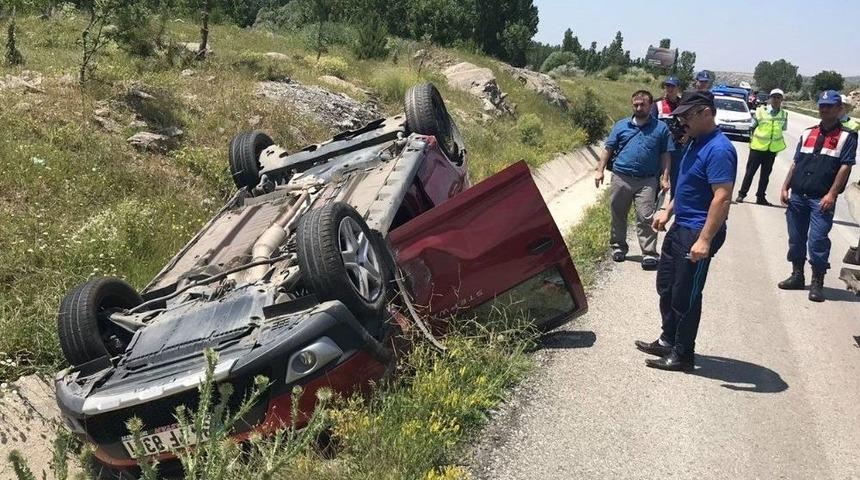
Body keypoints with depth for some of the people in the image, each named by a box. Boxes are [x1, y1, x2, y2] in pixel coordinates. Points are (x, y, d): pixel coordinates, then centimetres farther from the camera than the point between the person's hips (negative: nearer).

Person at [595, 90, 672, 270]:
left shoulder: (661, 128, 6)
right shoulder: (621, 125, 9)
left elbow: (665, 155, 6)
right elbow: (608, 149, 10)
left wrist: (665, 178, -1)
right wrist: (600, 170, 4)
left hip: (647, 181, -2)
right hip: (621, 178, 2)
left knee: (646, 218, -7)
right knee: (618, 215, 11)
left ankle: (649, 253, -3)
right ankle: (618, 247, 26)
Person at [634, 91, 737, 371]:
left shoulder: (718, 149, -21)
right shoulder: (696, 142, 9)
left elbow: (722, 197, -26)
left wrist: (704, 240, -29)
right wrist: (667, 211, 16)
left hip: (697, 234, -10)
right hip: (680, 227, 10)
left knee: (685, 296, 1)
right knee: (666, 286, 18)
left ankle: (683, 355, 15)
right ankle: (668, 341, 33)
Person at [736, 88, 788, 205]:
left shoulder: (784, 114, 2)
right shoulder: (761, 111, -6)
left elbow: (783, 129, 13)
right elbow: (753, 126, 3)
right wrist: (752, 139, 3)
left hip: (773, 149, 3)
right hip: (757, 146, -3)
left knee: (766, 174, 10)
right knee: (750, 171, 1)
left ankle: (760, 197, 18)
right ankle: (741, 194, 9)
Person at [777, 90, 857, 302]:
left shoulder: (846, 137, 1)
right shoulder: (808, 133, 15)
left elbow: (845, 167, -6)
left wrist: (831, 195, -14)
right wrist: (785, 187, 8)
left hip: (821, 199, -5)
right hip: (797, 196, 5)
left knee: (817, 240, -8)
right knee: (796, 238, 12)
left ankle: (817, 283, 4)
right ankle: (797, 276, 26)